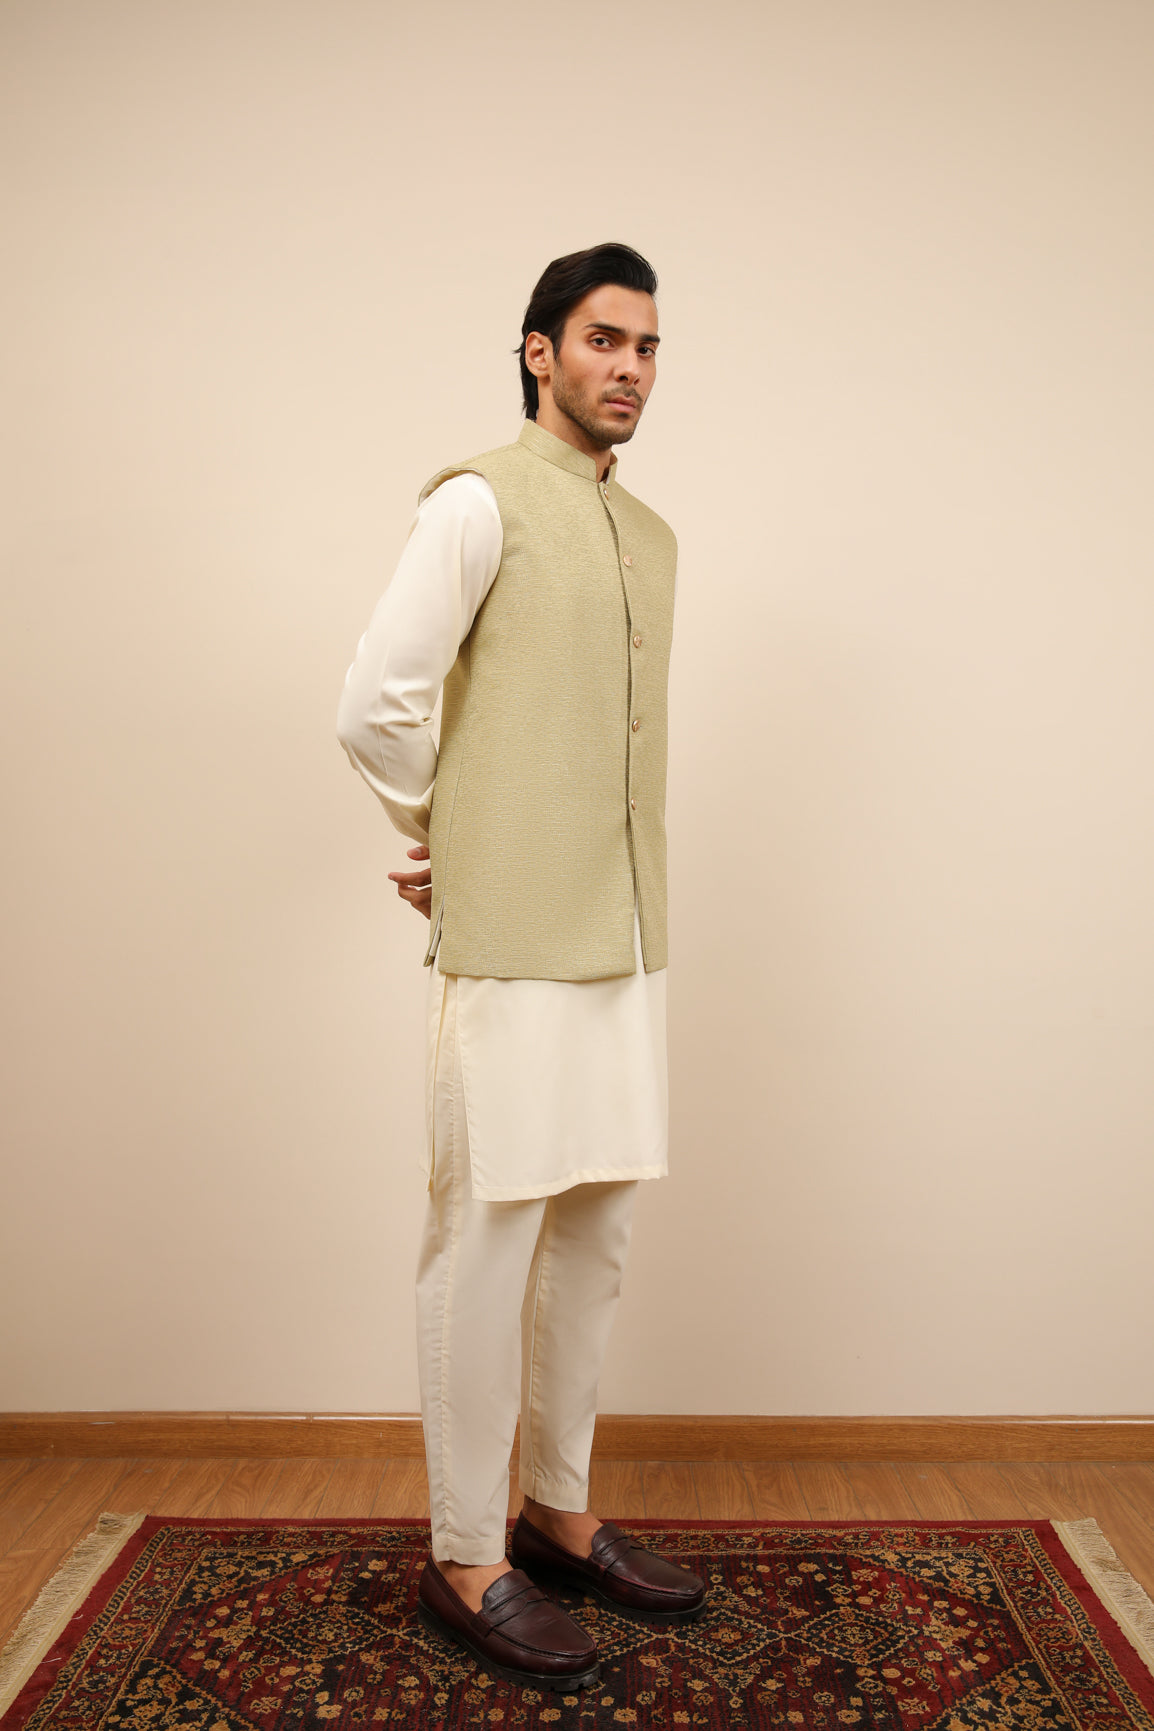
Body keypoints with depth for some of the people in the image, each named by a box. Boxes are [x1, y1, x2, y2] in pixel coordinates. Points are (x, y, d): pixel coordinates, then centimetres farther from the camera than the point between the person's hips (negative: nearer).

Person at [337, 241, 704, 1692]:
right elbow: (371, 711, -11)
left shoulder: (650, 535, 18)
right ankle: (463, 1564, 18)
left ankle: (558, 1512, 31)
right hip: (512, 942, -7)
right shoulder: (479, 503, -6)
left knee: (593, 1239, 14)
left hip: (625, 942, 7)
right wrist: (446, 838, 2)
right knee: (488, 1246, 1)